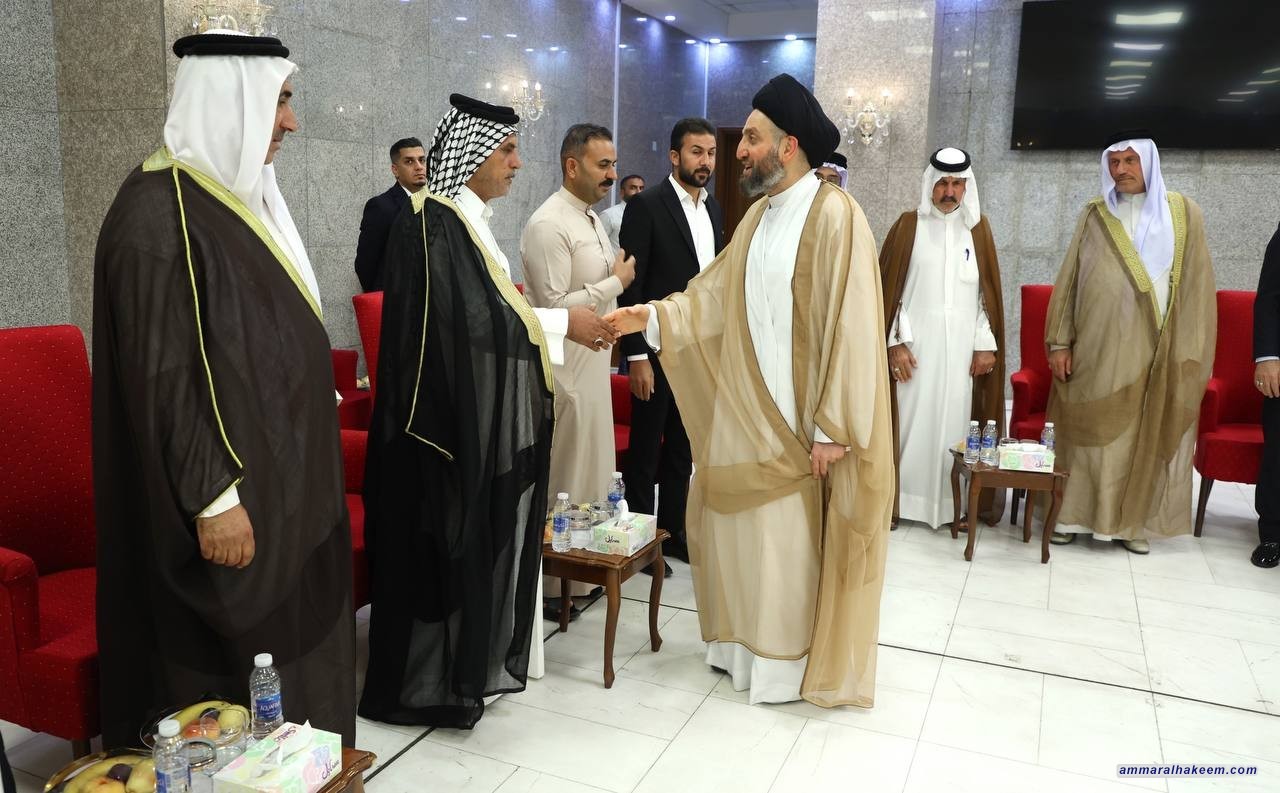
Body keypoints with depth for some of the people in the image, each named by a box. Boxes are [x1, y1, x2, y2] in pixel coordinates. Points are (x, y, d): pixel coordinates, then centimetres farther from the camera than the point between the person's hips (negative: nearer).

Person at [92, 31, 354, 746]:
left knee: (295, 648, 17)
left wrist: (318, 404, 20)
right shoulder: (158, 210, -17)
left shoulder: (242, 194, 11)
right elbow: (159, 374, -20)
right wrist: (212, 496, -21)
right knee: (235, 680, 4)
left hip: (281, 475, 9)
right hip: (230, 489, -9)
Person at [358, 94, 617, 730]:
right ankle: (425, 683, 17)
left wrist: (556, 325, 7)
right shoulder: (433, 222, -17)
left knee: (475, 544, 17)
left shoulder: (468, 218, 12)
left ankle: (467, 661, 31)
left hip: (479, 415, 10)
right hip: (448, 417, -10)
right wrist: (559, 323, -15)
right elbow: (469, 320, -22)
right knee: (444, 548, 1)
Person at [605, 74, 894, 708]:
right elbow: (715, 297, 13)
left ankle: (787, 663, 24)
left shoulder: (834, 214, -15)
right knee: (733, 526, 16)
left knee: (785, 542, 4)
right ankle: (742, 642, 35)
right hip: (744, 409, 8)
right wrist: (652, 317, -1)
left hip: (793, 420, -8)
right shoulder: (759, 215, 11)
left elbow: (850, 327, -18)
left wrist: (833, 427, -19)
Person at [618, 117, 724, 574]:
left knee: (683, 449, 15)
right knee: (646, 450, 7)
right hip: (657, 349, -6)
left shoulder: (714, 209, 10)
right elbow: (630, 287, -13)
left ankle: (673, 531, 28)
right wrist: (637, 356, -17)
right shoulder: (646, 206, -10)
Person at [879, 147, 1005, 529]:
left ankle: (955, 501, 14)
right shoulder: (909, 225, 2)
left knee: (955, 419, 5)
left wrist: (986, 344, 1)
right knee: (911, 418, -1)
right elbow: (889, 287, -2)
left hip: (962, 344, 2)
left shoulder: (977, 227, 9)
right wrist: (896, 342, -9)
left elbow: (988, 290, 8)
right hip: (915, 341, -2)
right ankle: (901, 498, 8)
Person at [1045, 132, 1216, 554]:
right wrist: (1059, 341, -3)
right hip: (1096, 345, 0)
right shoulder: (1094, 215, 5)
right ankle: (1073, 514, 14)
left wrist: (1189, 352, -4)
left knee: (1145, 435, 6)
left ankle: (1133, 521, 18)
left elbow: (1196, 284, 3)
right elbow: (1069, 280, 4)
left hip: (1152, 349, 0)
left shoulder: (1183, 213, 4)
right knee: (1089, 432, 4)